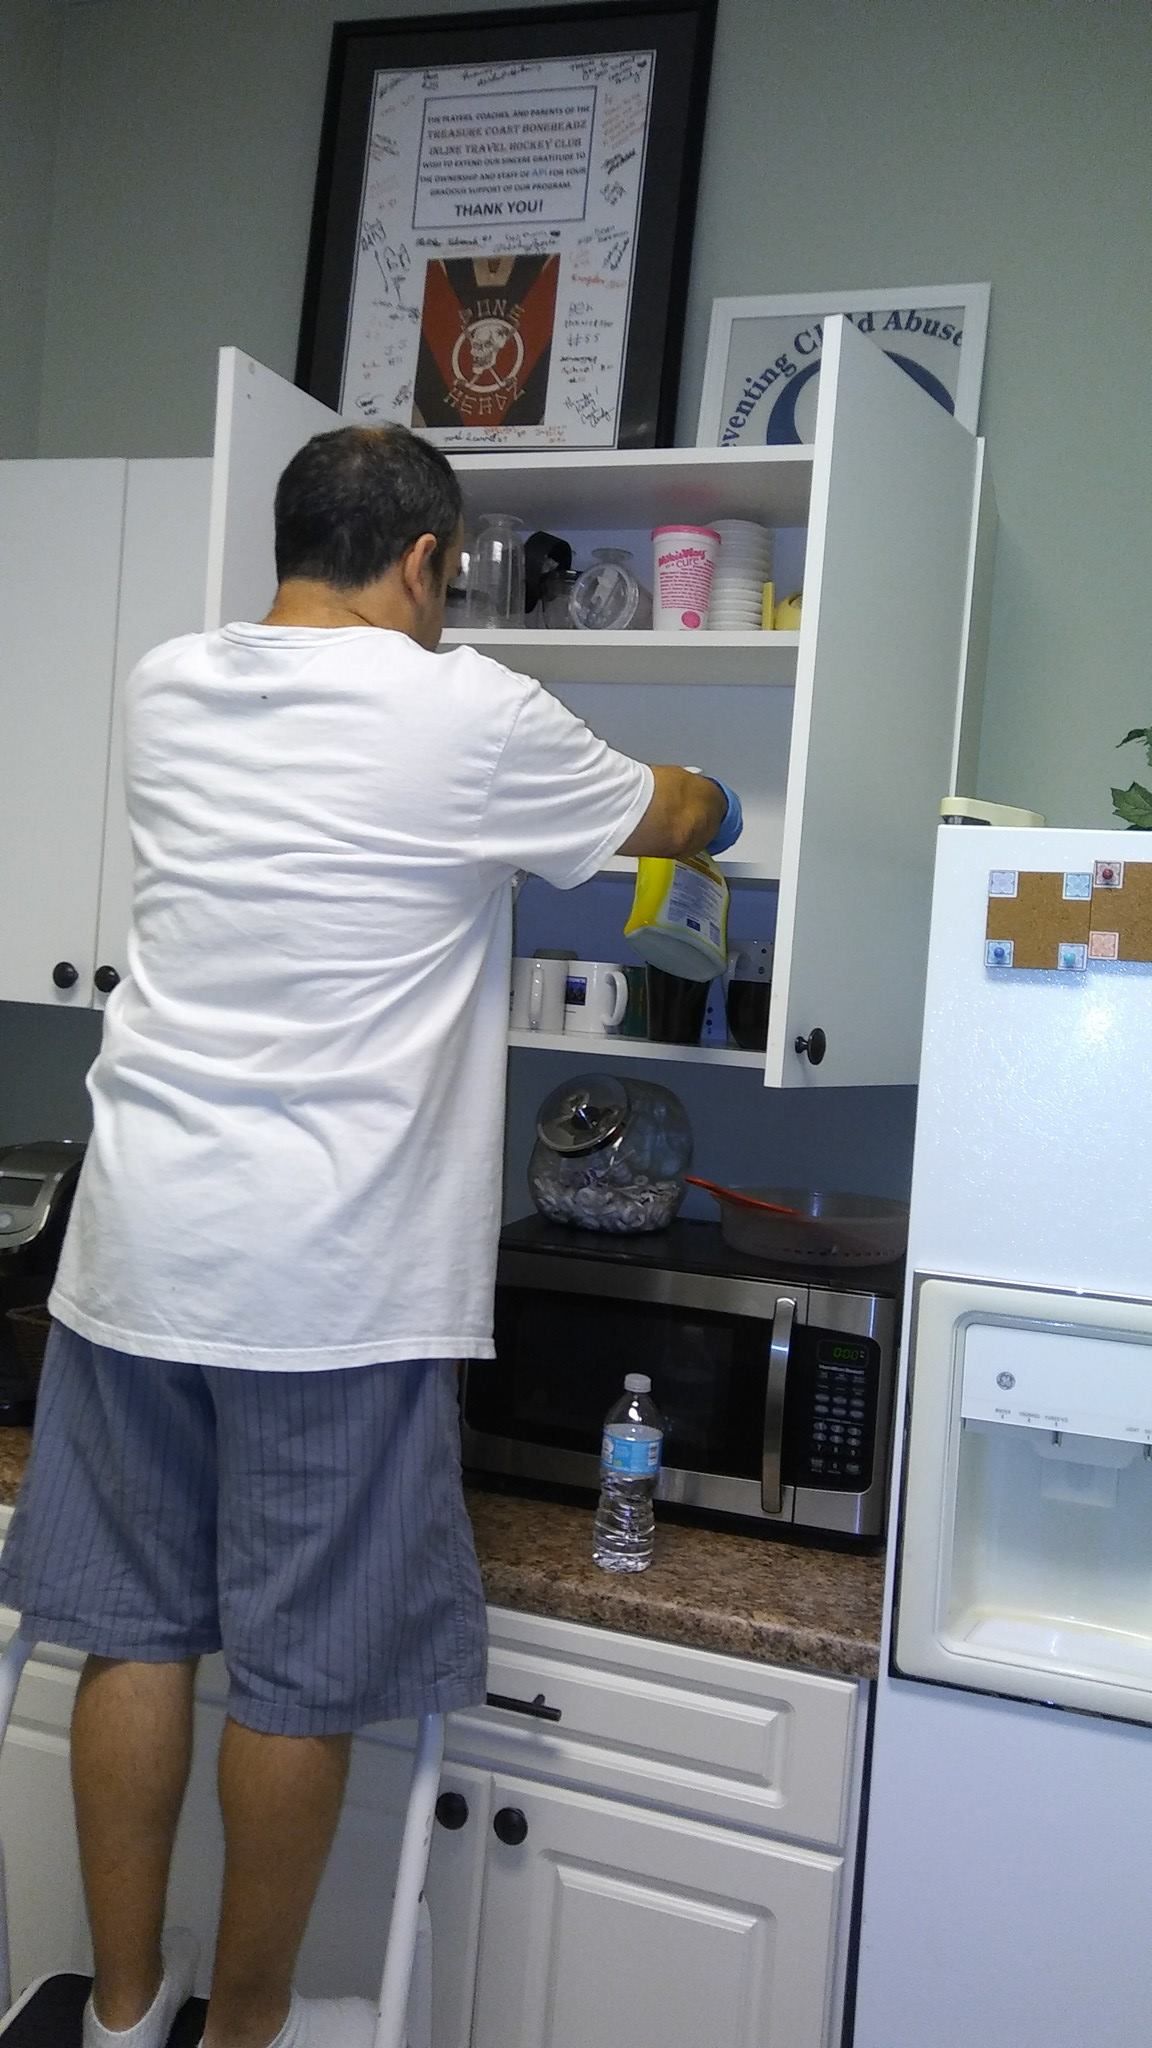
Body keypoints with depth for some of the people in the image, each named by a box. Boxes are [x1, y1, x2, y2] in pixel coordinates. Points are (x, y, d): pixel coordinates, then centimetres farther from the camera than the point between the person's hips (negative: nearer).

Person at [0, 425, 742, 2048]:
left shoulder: (168, 691, 7)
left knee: (134, 1628, 15)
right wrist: (706, 798, 33)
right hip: (330, 1277, -5)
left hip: (140, 1244, 6)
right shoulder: (470, 717, -8)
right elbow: (674, 816, 9)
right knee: (302, 1674, 10)